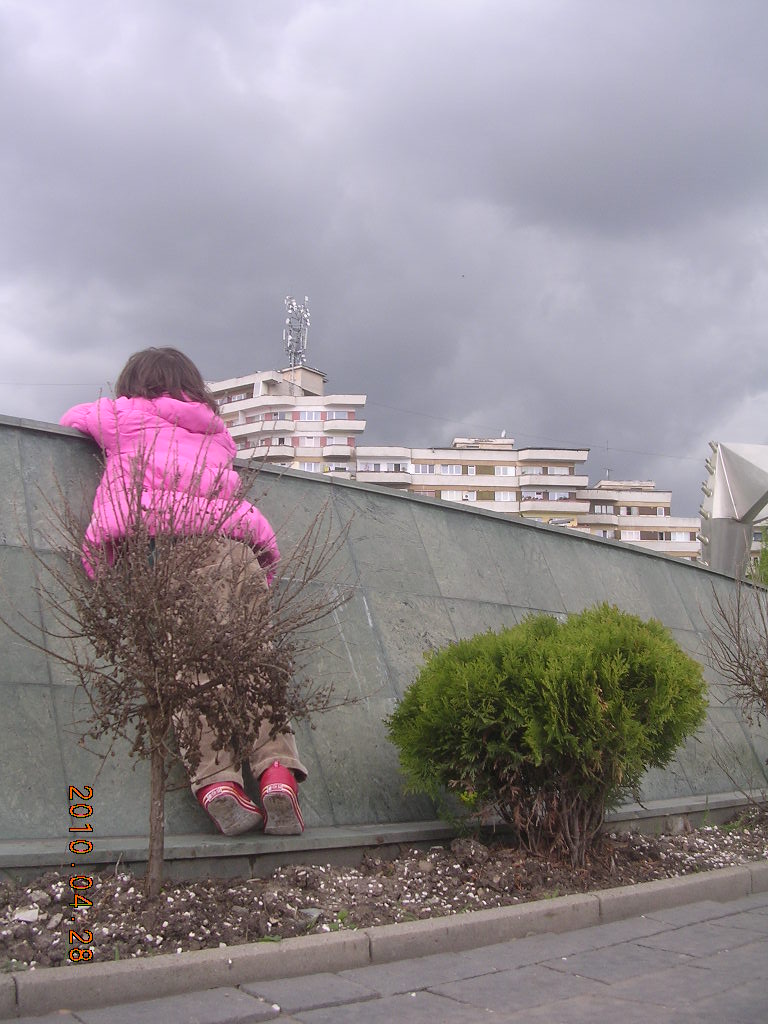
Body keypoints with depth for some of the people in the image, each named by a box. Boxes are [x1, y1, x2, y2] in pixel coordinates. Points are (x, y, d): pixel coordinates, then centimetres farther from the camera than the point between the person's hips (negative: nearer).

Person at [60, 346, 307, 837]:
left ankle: (215, 779, -30)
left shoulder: (123, 416, 26)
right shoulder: (218, 431, 33)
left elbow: (73, 416, 44)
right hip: (231, 545, 3)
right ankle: (277, 772, -25)